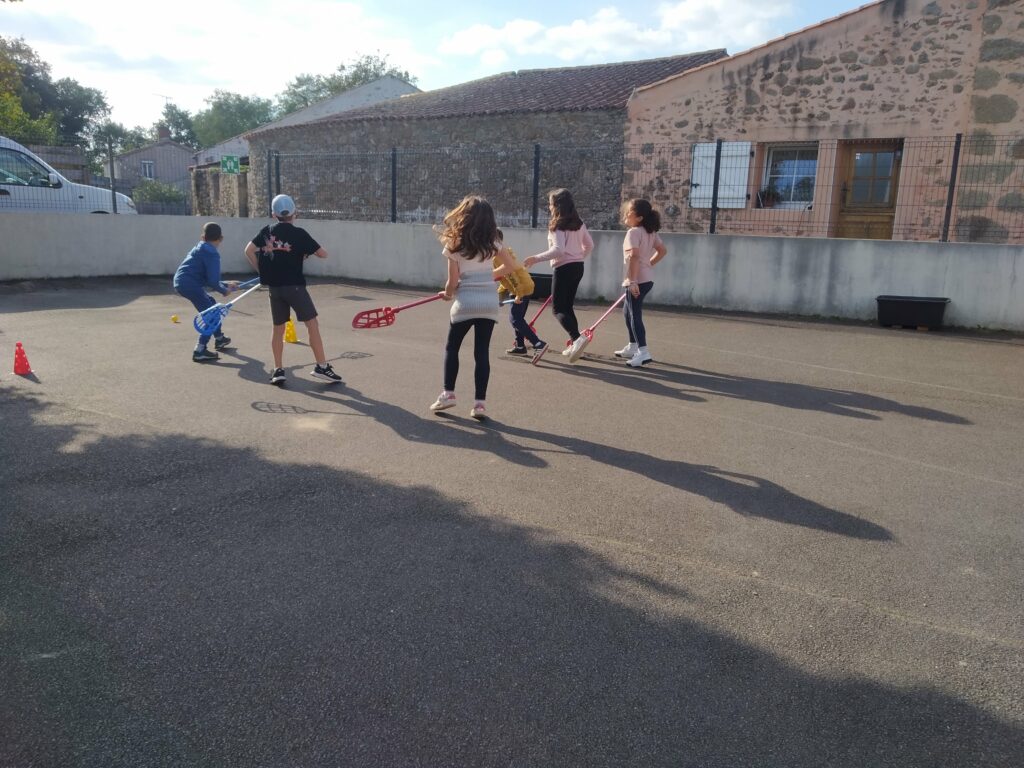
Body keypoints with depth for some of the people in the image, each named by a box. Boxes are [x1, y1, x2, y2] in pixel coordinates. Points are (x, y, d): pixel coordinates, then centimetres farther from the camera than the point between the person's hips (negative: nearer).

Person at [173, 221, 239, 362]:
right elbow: (212, 281, -16)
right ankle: (199, 352, -9)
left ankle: (219, 339, 40)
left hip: (181, 282, 10)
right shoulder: (212, 253, -10)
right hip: (190, 284, -10)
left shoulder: (201, 249, 21)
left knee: (212, 305, 27)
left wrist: (225, 284, 26)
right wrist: (224, 290, 1)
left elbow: (207, 278, 26)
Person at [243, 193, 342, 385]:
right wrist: (307, 251, 15)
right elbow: (323, 254, -4)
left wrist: (262, 271, 11)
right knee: (312, 324, -1)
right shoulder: (299, 234, -6)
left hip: (274, 287, 5)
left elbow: (249, 251, 5)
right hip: (294, 286, -5)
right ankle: (321, 366, -5)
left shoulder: (267, 231, 6)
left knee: (278, 328, 13)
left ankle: (278, 370, 13)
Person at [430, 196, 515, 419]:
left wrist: (447, 294, 15)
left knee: (451, 348, 16)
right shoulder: (492, 242, 4)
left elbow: (452, 282, -5)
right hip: (489, 304, 3)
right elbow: (509, 266, 13)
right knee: (482, 352, 6)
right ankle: (480, 403, 5)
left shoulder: (454, 245, -6)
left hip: (465, 303, -3)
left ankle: (448, 393, 14)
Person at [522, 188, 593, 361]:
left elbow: (558, 250, -26)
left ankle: (576, 338, -22)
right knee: (567, 306, 16)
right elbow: (589, 245, 17)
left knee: (558, 309, -2)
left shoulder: (557, 225, -15)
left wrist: (536, 259, -22)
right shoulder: (578, 223, 10)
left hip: (564, 268, -8)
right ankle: (574, 345, 15)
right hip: (578, 267, 8)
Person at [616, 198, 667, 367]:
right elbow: (663, 250, 19)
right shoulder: (650, 232, 13)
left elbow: (634, 256, -26)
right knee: (628, 311, 23)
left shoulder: (633, 232, -15)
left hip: (638, 280, -10)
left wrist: (632, 281, -28)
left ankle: (643, 352, -15)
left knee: (635, 315, -9)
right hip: (647, 278, 10)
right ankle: (633, 347, 31)